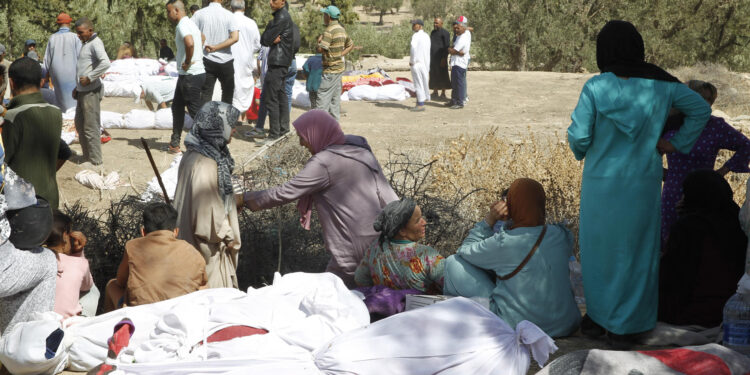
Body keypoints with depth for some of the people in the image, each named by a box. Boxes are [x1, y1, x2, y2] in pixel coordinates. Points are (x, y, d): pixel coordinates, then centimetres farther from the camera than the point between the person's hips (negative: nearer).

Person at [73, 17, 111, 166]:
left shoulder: (95, 43, -14)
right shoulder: (86, 43, 18)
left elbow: (105, 63, -31)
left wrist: (89, 78, -25)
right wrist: (77, 87, 22)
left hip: (91, 92, -11)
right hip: (82, 91, 11)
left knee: (91, 127, -7)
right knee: (80, 125, 16)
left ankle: (95, 162, -2)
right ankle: (87, 158, 25)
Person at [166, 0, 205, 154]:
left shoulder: (182, 25, -16)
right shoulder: (190, 23, 16)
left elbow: (189, 43, -36)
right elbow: (201, 40, 31)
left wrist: (188, 62, -22)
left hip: (190, 76, -11)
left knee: (196, 111, -7)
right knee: (177, 107, 20)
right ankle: (175, 143, 29)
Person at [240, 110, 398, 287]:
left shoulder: (324, 162, -14)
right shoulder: (360, 148, 9)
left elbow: (285, 193, -13)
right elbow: (387, 195, 11)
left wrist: (244, 199, -2)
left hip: (355, 248, -8)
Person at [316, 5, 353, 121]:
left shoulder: (329, 31, -18)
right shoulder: (341, 29, 11)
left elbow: (320, 49, -24)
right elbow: (350, 45, 23)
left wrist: (319, 41, -4)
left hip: (331, 70, -9)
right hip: (339, 66, 9)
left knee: (323, 95, -7)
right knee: (335, 96, 12)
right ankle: (335, 120, 15)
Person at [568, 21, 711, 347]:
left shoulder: (596, 87, -17)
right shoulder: (659, 84, -7)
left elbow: (578, 136, -18)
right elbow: (701, 109, 4)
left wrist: (581, 150, 5)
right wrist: (678, 143, 11)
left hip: (601, 183, -2)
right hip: (643, 184, 2)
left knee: (599, 247, 16)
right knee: (635, 250, 13)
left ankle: (598, 317, 27)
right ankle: (625, 328, 21)